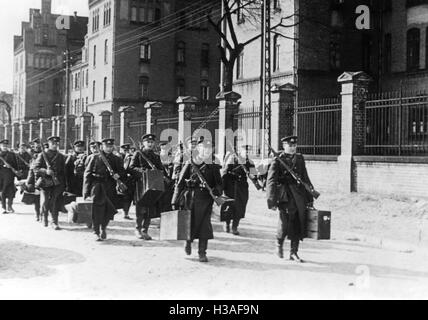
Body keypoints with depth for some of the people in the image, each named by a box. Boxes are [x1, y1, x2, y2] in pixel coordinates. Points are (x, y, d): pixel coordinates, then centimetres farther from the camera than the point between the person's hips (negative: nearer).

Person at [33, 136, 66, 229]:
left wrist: (64, 185, 10)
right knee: (44, 203, -4)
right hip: (45, 182, -1)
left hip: (57, 183, 2)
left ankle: (54, 222, 3)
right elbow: (35, 168, 0)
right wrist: (45, 171, -17)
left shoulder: (61, 156, 12)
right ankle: (45, 218, 21)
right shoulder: (42, 155, 4)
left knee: (55, 202, -4)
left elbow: (64, 171, 14)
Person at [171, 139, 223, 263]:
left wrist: (217, 190, -13)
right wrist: (175, 201, 1)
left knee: (204, 225, -7)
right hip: (189, 200, -1)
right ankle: (188, 242, 34)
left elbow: (219, 183, 12)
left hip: (205, 201, 1)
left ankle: (202, 253, 2)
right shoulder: (189, 165, 4)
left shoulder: (213, 167, 10)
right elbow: (180, 183, 4)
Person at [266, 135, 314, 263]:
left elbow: (305, 179, 19)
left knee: (298, 225, 4)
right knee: (285, 223, -9)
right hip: (285, 196, -4)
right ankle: (279, 244, 20)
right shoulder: (278, 161, -2)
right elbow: (271, 182, -6)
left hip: (299, 196, 5)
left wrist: (309, 198, 16)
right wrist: (272, 201, -13)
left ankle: (294, 253, 13)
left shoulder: (300, 159, 14)